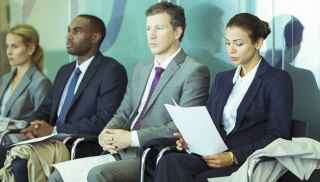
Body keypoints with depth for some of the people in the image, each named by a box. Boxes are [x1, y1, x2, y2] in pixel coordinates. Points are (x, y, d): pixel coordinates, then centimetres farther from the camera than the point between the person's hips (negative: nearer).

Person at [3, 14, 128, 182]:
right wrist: (35, 127, -3)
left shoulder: (112, 71, -5)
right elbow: (46, 107, 21)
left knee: (22, 161, -26)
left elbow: (104, 120, -15)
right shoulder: (65, 71, 21)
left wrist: (55, 130, -16)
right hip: (54, 140, 7)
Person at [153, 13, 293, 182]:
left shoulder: (278, 79, 2)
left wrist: (233, 157, -17)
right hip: (215, 157, 5)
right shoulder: (222, 79, 23)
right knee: (170, 162, -27)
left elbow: (278, 135, -7)